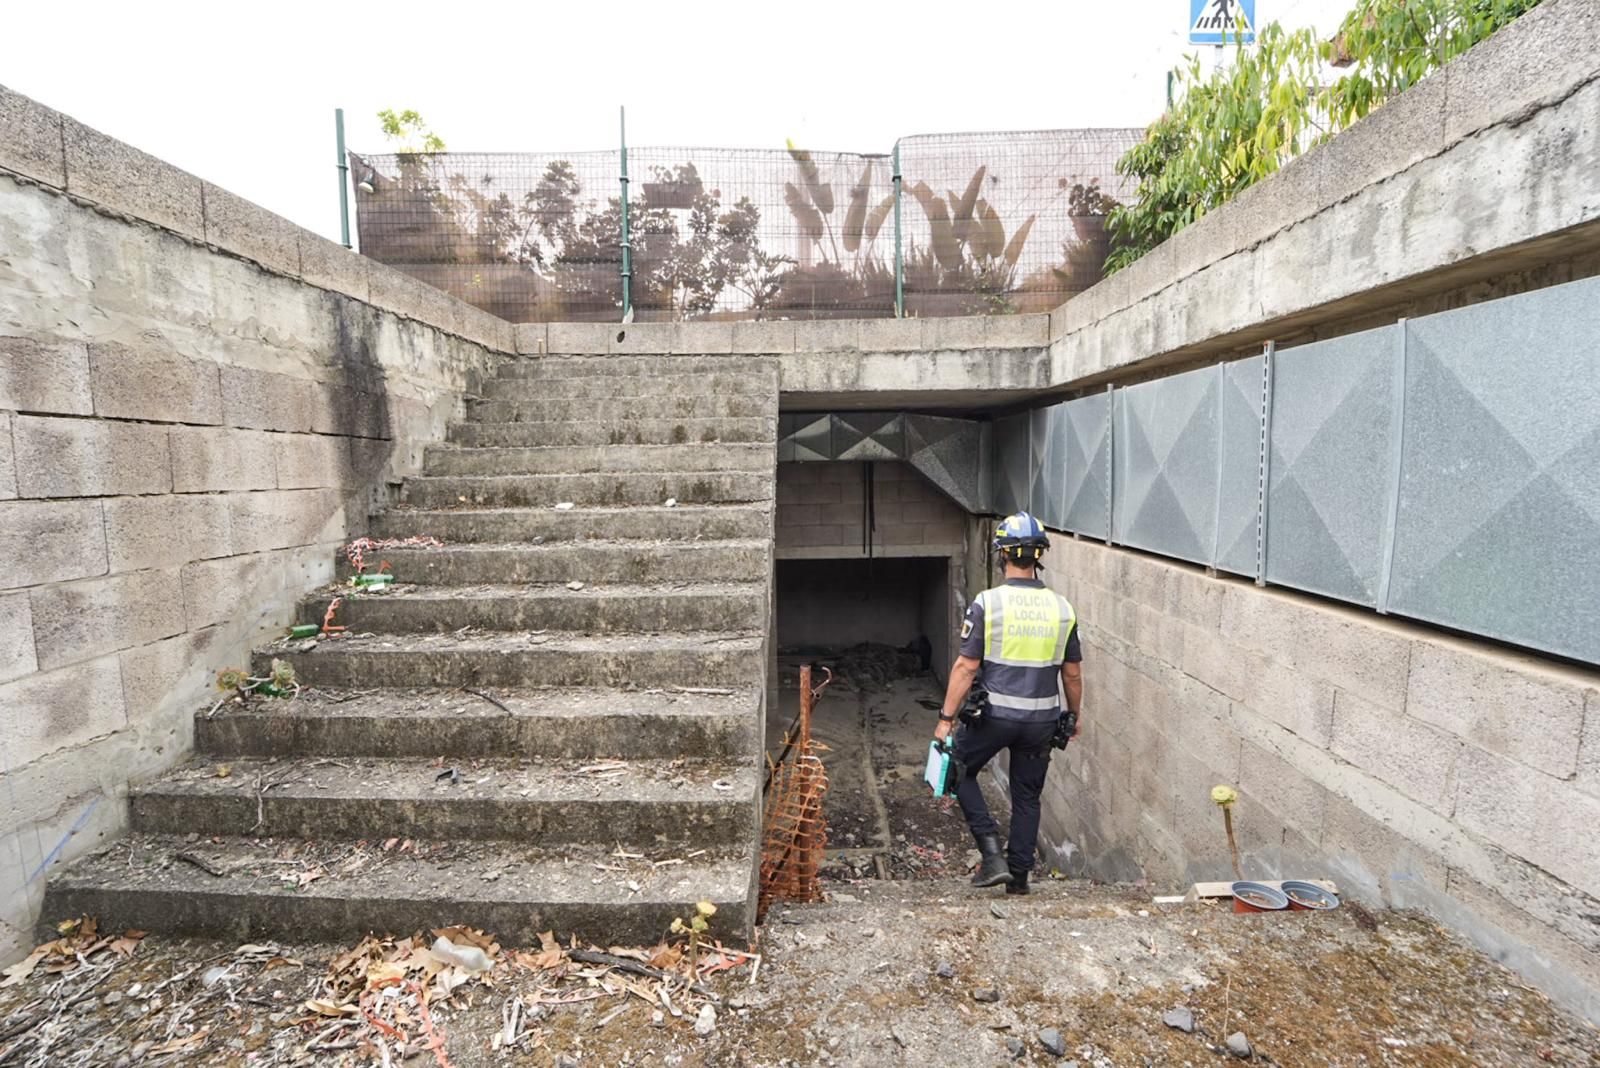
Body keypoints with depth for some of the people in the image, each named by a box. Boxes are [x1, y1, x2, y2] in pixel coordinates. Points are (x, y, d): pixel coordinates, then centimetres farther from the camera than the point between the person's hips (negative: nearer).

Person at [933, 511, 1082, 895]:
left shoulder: (987, 603, -13)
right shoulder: (1062, 608, -1)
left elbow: (966, 667, -13)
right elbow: (1072, 673, 7)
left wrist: (946, 718, -5)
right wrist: (1074, 715, 22)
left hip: (994, 715, -3)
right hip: (1042, 719, 4)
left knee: (960, 771, 18)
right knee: (1027, 796, 18)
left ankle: (992, 854, 10)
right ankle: (1019, 875, 27)